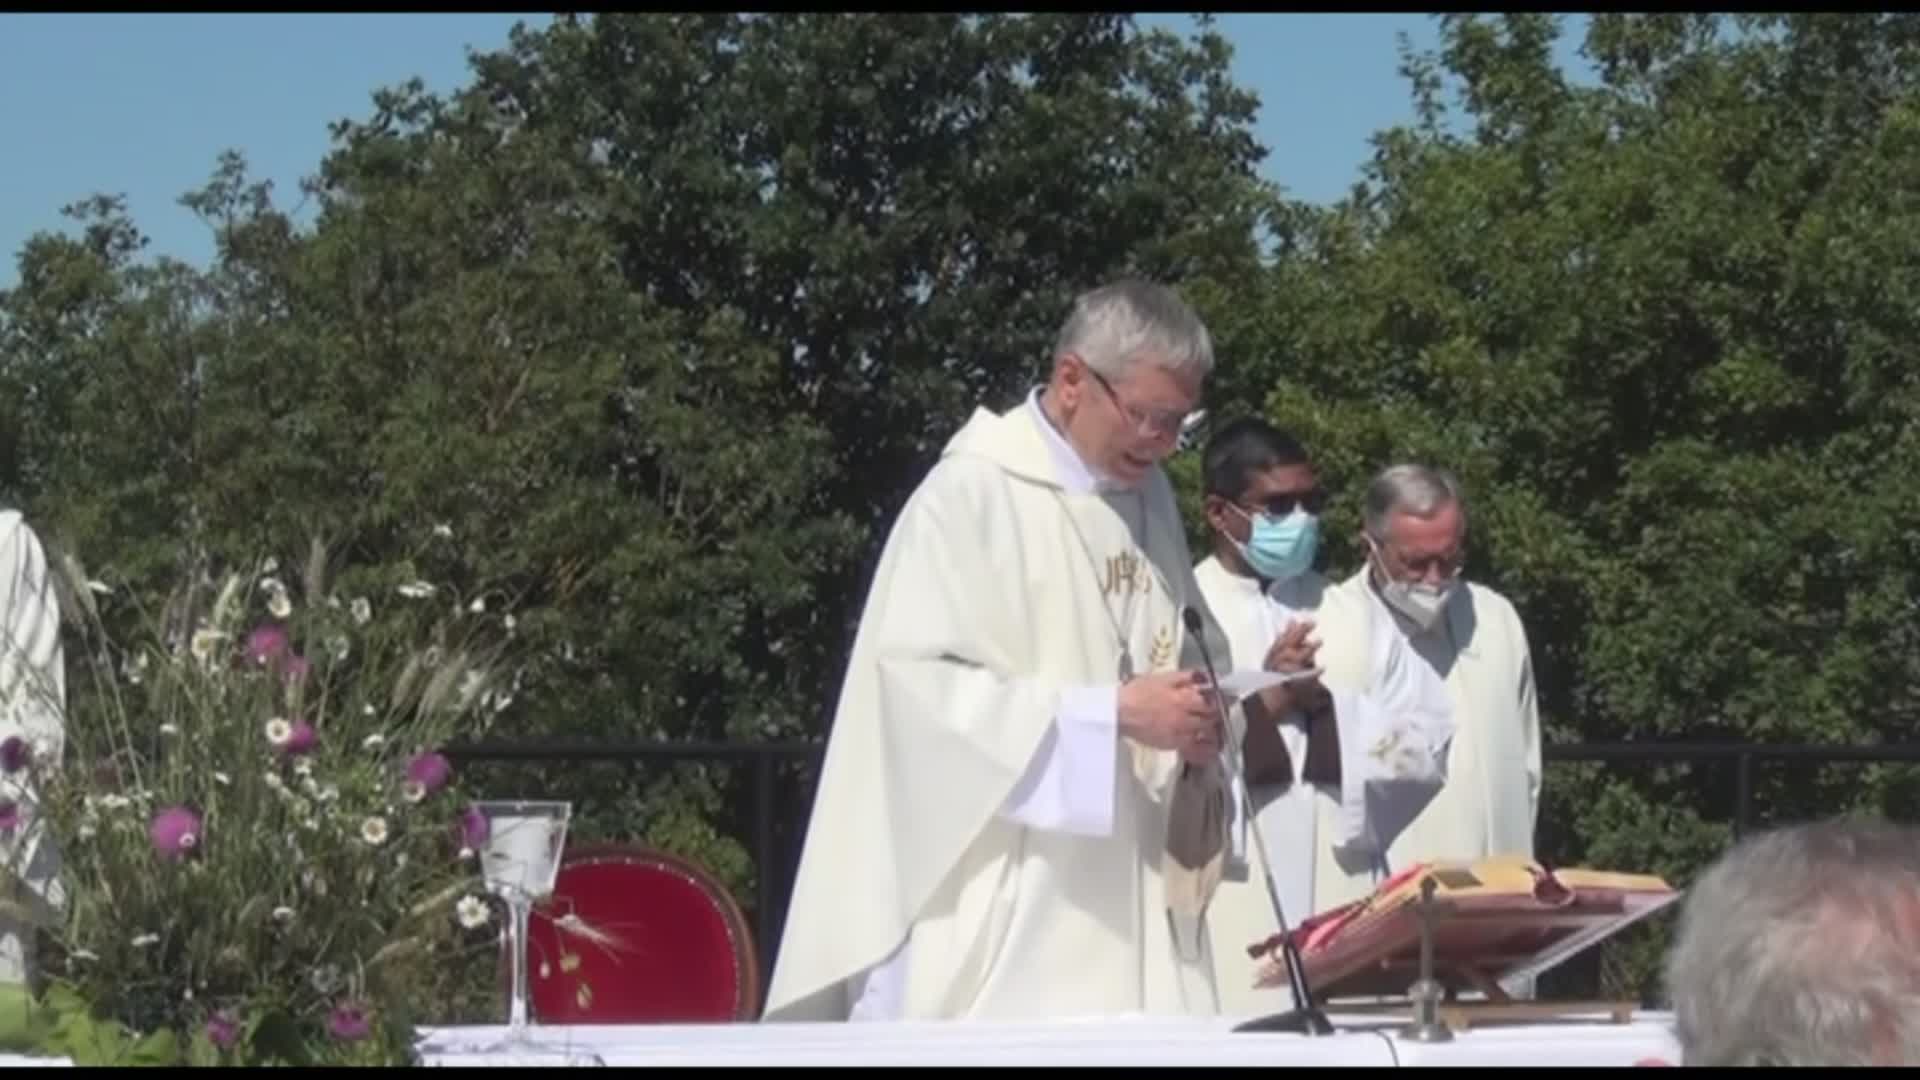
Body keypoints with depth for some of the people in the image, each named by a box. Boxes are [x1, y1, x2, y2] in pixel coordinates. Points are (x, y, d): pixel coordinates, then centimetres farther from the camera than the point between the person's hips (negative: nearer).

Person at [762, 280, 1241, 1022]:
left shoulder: (1150, 495, 13)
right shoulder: (973, 493, -9)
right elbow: (919, 684, -17)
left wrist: (1195, 718, -1)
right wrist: (1114, 713, -19)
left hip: (1126, 902, 7)